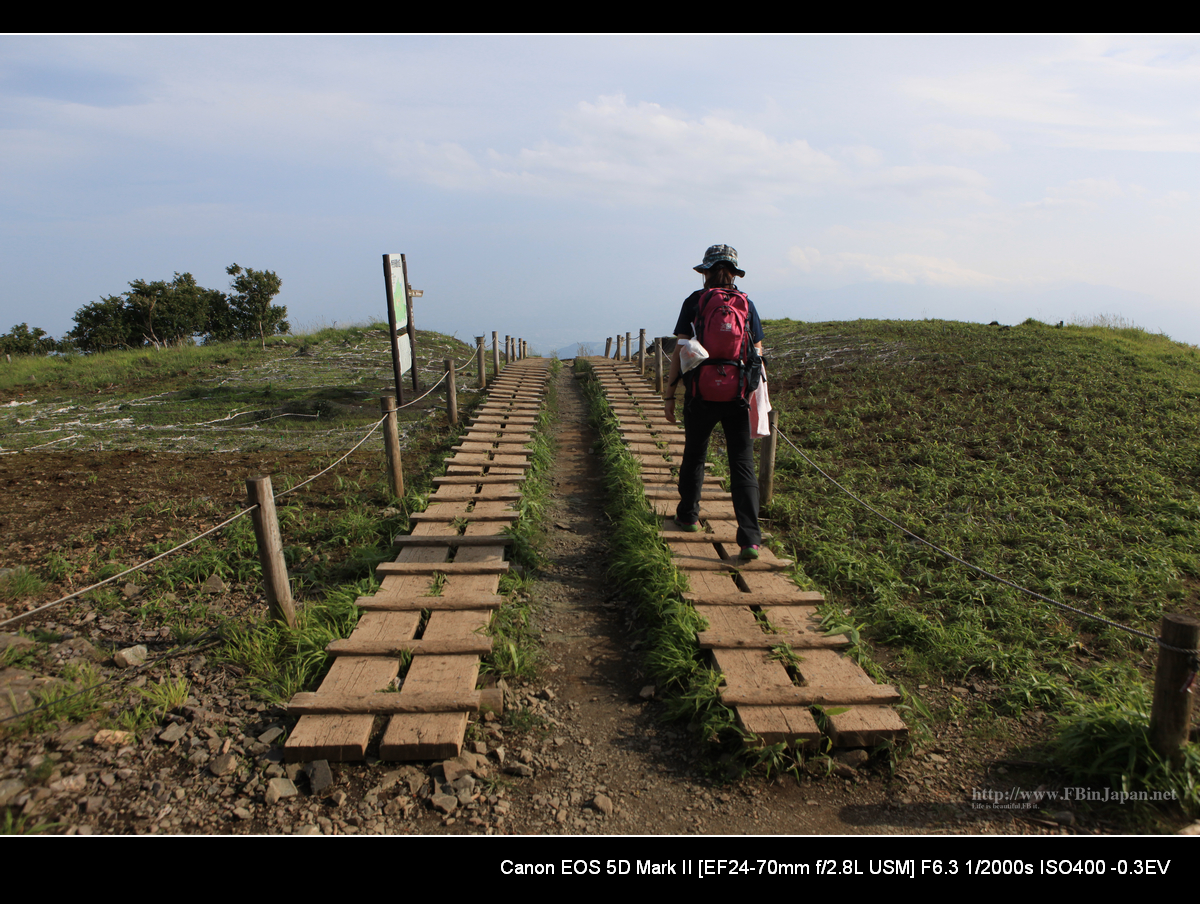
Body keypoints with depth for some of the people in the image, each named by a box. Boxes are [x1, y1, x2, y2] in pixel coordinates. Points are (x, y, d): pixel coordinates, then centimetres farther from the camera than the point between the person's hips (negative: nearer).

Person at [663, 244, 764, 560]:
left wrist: (668, 393, 1)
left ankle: (688, 516, 35)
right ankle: (750, 538, -6)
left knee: (694, 456, 18)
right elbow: (757, 354, 5)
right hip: (738, 395, 1)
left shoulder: (694, 302, -1)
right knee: (743, 465, 1)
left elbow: (681, 350, -4)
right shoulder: (747, 304, 6)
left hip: (701, 394, -1)